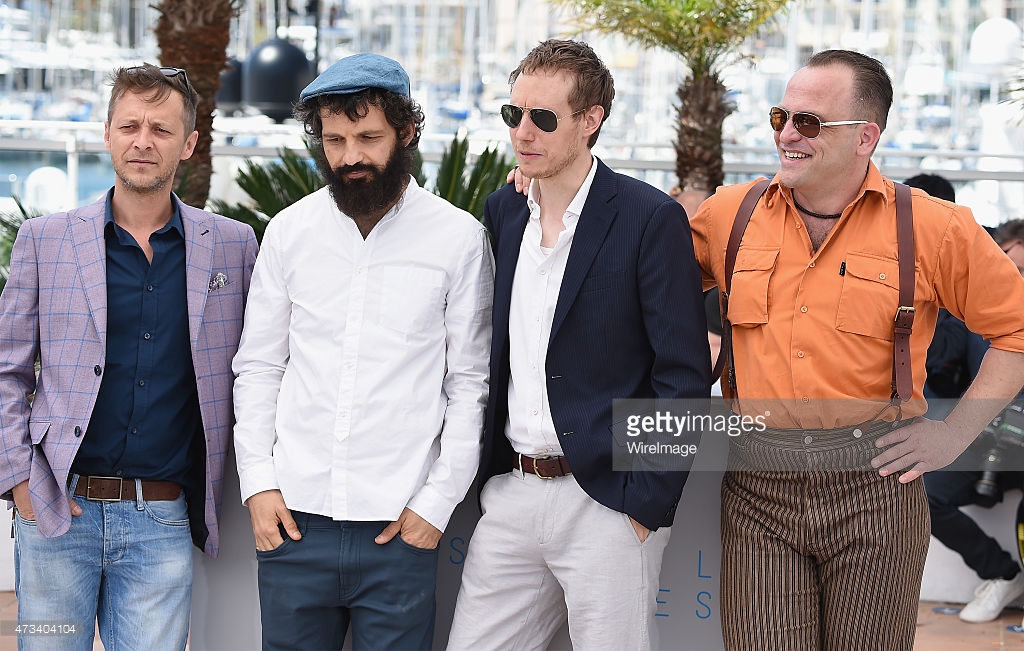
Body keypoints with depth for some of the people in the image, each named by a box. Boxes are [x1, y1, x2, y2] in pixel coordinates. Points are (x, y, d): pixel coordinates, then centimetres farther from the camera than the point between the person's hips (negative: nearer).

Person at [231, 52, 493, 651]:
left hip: (400, 527, -2)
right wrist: (258, 482, 2)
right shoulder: (290, 231, 6)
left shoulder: (460, 238, -1)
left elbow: (470, 383, 1)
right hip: (293, 517, 2)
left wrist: (437, 502, -5)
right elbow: (257, 367, 11)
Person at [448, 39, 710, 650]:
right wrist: (489, 474, 11)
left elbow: (684, 375, -9)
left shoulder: (651, 218, -8)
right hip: (511, 493, 6)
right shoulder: (502, 212, 11)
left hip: (608, 502, -6)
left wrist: (648, 504, -13)